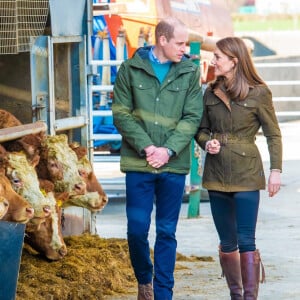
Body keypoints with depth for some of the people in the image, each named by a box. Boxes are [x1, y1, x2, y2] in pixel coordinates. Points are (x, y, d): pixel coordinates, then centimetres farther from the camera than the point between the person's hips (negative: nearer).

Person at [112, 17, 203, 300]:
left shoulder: (190, 72, 4)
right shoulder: (130, 69, 0)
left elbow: (192, 117, 0)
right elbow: (121, 114, -3)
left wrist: (168, 150, -13)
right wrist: (146, 147, -14)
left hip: (174, 164, 1)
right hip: (138, 163, -1)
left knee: (167, 232, 5)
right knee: (137, 229, -1)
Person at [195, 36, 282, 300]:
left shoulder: (259, 93, -5)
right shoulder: (211, 93, 7)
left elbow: (273, 135, -1)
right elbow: (201, 129, 16)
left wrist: (276, 170, -7)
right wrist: (206, 142, -6)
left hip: (246, 174, -4)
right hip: (216, 173, 5)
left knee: (246, 241, -9)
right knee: (227, 243, 10)